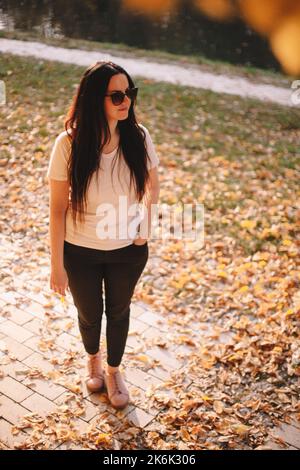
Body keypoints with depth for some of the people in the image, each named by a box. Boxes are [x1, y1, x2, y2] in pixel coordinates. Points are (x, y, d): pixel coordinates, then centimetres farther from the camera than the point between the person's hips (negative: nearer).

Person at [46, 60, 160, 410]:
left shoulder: (139, 137, -14)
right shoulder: (69, 144, -22)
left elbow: (152, 186, 4)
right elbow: (57, 208, -15)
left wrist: (145, 228, -5)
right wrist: (56, 264, -11)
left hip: (128, 250, 2)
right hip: (81, 251, -1)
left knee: (119, 311, 22)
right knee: (89, 313, 21)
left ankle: (113, 369, 50)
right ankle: (92, 358, 56)